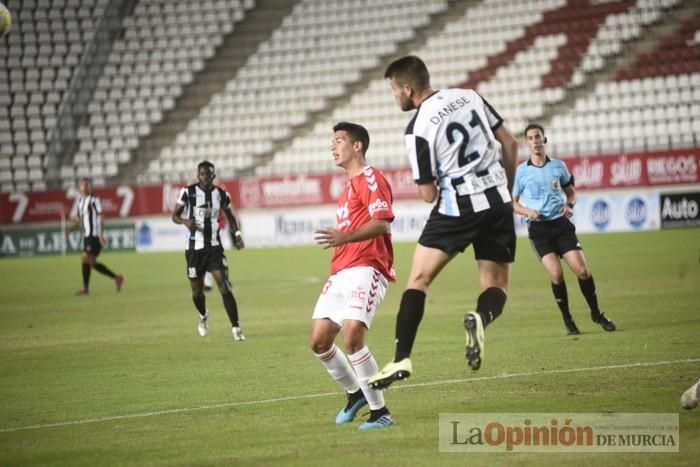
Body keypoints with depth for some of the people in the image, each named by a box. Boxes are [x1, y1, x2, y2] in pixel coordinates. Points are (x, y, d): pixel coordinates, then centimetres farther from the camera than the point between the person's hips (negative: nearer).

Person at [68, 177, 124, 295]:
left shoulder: (94, 200, -8)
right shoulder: (80, 201, 15)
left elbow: (101, 217, -12)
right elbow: (78, 220, 21)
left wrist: (101, 234, -20)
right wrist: (70, 228, 2)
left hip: (95, 236, -8)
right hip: (86, 236, 8)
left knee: (85, 259, -13)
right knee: (91, 263, 8)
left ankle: (85, 288, -7)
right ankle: (116, 278, 18)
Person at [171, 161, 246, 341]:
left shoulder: (221, 194, 2)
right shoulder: (188, 192, -4)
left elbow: (230, 216, 18)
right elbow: (175, 215, 0)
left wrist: (237, 235, 3)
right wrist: (185, 221, -22)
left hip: (214, 246, 0)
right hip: (195, 247, 0)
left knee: (224, 285, -14)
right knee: (197, 290, 8)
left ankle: (235, 327, -14)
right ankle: (203, 316, 41)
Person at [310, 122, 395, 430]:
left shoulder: (370, 178, -6)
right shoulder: (348, 186, 25)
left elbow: (382, 222, -20)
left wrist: (344, 237, -31)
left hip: (366, 269, -10)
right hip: (341, 271, 10)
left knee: (352, 336, -23)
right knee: (319, 341, 5)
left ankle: (380, 412, -13)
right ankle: (355, 394, 25)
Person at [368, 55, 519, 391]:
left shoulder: (418, 129, -9)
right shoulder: (469, 96, 6)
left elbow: (428, 195, -6)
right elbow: (510, 143, 10)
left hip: (457, 206, -5)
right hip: (498, 201, 5)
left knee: (419, 280, 6)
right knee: (496, 286, 11)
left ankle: (401, 360, -2)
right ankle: (480, 318, -24)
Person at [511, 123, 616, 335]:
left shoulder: (558, 166, 7)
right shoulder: (521, 171, 1)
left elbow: (571, 192, 19)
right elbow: (513, 202, 8)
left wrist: (569, 205, -3)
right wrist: (527, 211, -12)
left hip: (560, 223, 2)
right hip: (538, 228, -2)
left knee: (582, 270, -7)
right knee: (556, 274, -16)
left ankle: (596, 314, 13)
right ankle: (567, 320, 0)